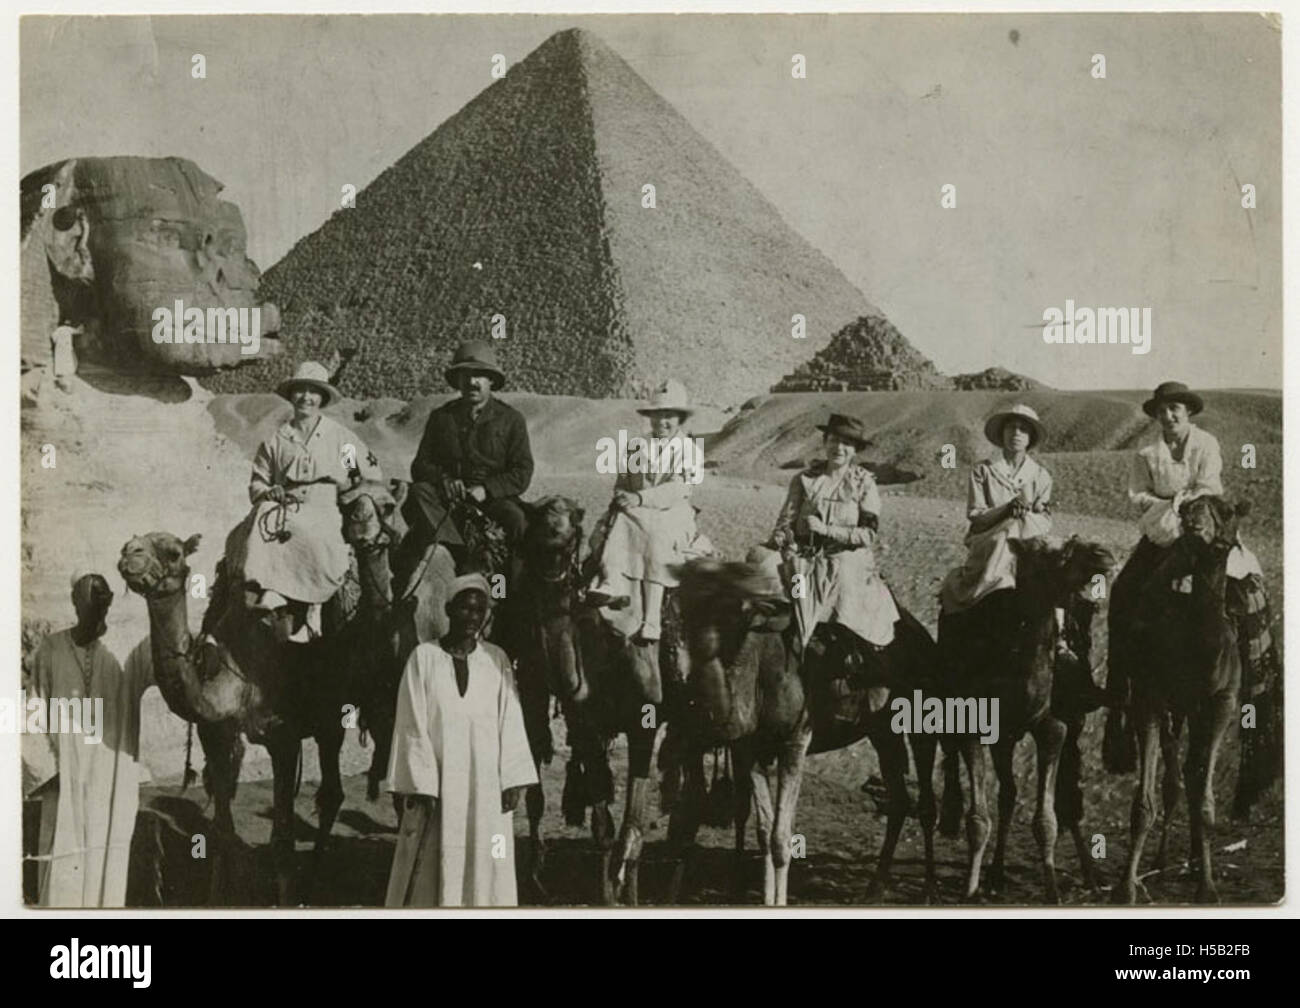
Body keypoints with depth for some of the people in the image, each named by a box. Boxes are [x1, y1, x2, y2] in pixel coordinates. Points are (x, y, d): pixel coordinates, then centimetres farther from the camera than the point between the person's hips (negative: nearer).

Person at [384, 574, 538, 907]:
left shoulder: (496, 659, 6)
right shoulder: (424, 657, -1)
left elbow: (510, 722, 5)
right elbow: (412, 725, -3)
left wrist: (512, 781, -1)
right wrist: (416, 786, -9)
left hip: (485, 783, 2)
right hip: (437, 781, -2)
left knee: (485, 867, 4)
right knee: (432, 865, 0)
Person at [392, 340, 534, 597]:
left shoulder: (510, 419, 6)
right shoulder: (441, 417, 13)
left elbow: (522, 473, -1)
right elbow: (420, 465, 8)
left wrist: (486, 490, -18)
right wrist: (443, 480, -14)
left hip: (494, 498, -2)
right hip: (448, 498, 2)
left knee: (516, 519, -33)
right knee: (419, 493, -28)